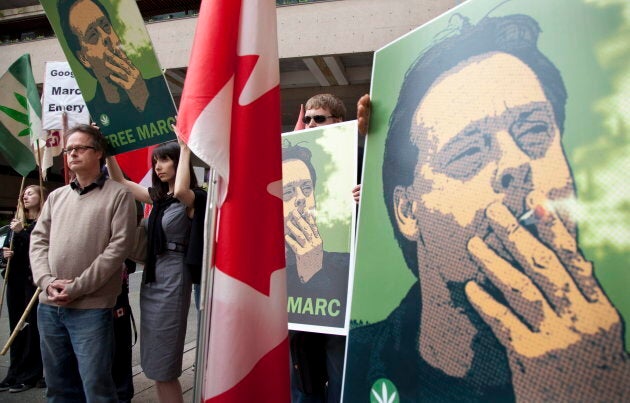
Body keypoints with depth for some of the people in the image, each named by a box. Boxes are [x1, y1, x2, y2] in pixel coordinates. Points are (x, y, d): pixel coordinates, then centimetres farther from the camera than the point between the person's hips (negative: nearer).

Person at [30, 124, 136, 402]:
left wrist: (77, 287, -14)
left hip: (91, 308, -6)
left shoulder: (118, 195, -4)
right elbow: (38, 240, 10)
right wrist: (47, 281, -7)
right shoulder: (56, 196, 14)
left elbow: (118, 246, -11)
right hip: (49, 306, 6)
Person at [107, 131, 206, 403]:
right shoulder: (158, 197, 12)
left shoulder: (192, 199, -10)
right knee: (154, 364, 14)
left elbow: (180, 190, -34)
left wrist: (185, 149, -22)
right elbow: (119, 181, 17)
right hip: (151, 276, 8)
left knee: (163, 366, -1)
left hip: (173, 278, -8)